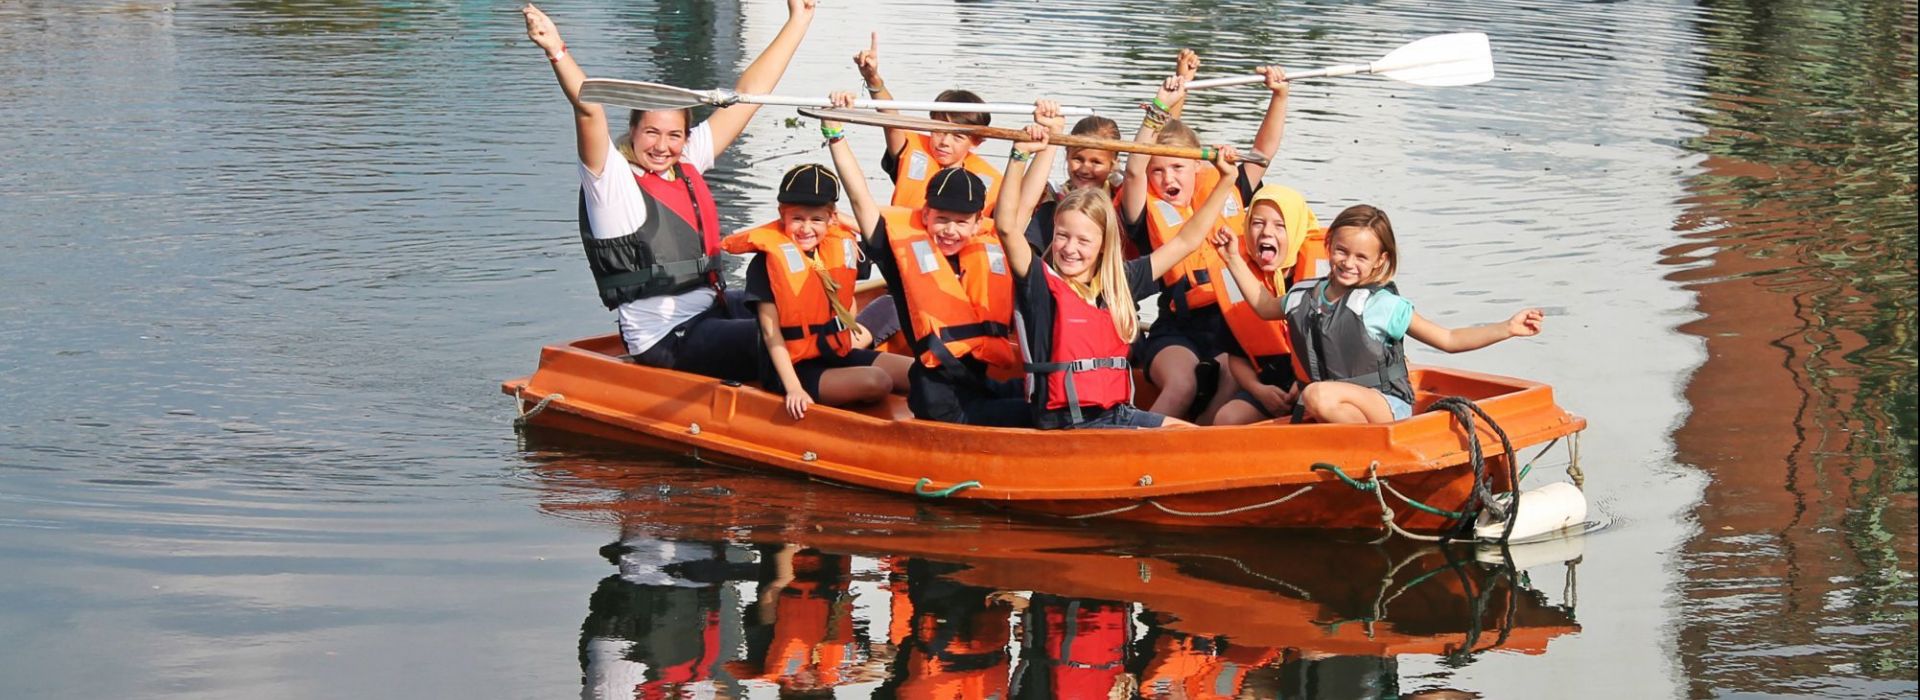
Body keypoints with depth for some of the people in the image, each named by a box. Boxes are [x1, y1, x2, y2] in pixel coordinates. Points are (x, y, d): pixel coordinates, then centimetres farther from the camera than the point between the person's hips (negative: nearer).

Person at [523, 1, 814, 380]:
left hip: (710, 314, 9)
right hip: (666, 341, -9)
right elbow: (589, 110, -24)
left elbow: (748, 94, 14)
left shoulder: (687, 167, 10)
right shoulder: (612, 181, -8)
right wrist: (557, 51, -39)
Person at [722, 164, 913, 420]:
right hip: (795, 367, -7)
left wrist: (852, 329, 9)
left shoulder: (841, 246, 6)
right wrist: (793, 388, -22)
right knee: (875, 381, -30)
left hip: (839, 354, 7)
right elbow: (771, 332, -14)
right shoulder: (766, 262, -11)